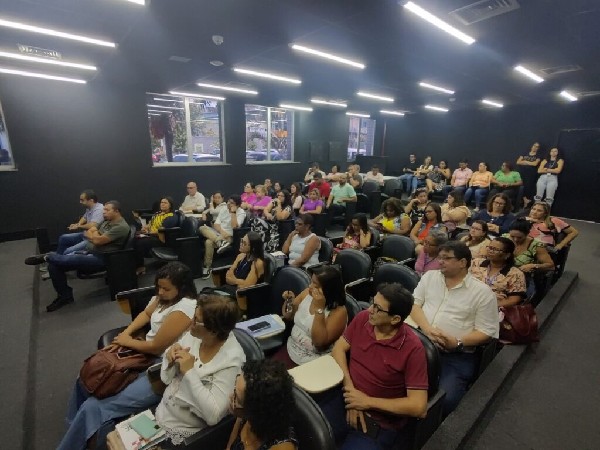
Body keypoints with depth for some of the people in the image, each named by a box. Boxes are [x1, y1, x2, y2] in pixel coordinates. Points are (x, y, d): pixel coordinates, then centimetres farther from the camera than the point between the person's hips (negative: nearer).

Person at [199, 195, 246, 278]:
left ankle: (207, 267, -17)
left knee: (209, 242, -31)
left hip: (229, 236, -6)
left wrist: (233, 212, -15)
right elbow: (216, 224, 5)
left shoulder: (241, 212, -4)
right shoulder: (223, 210, 13)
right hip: (217, 233, 7)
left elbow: (234, 226, -18)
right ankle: (220, 242, -38)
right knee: (202, 228, -21)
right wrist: (222, 231, -16)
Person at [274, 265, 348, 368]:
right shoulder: (307, 293, -3)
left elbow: (319, 343, -26)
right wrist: (289, 301, -12)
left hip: (314, 363, -5)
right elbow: (287, 317, 9)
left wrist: (319, 308, -31)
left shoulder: (338, 311, -19)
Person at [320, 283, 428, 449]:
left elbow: (419, 407, -18)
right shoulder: (363, 318, -6)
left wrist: (368, 402, -17)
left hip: (379, 423, -3)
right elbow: (338, 349, -1)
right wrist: (349, 387, -15)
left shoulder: (413, 348, -19)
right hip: (345, 398, 3)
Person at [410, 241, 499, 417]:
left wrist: (458, 343, -17)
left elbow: (486, 332, -2)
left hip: (457, 356, -2)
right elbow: (414, 304, 4)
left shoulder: (482, 292, -1)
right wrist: (427, 329, -13)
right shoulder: (430, 276, 10)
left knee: (446, 400, -22)